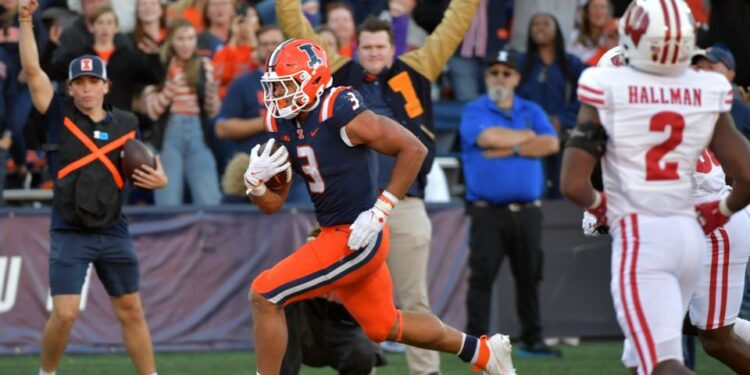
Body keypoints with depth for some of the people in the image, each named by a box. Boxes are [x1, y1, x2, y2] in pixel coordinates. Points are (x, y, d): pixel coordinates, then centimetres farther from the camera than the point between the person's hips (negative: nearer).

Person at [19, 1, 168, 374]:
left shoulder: (126, 124, 6)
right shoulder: (60, 115, -1)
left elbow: (149, 168, 16)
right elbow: (32, 70, -10)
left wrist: (158, 179, -7)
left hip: (113, 233, 3)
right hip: (70, 234, -3)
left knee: (130, 310, 8)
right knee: (64, 313, -10)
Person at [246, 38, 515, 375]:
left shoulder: (341, 114, -20)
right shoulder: (283, 125, 4)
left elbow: (413, 149, -18)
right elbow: (272, 204, 7)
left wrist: (381, 210, -19)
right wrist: (255, 181, -15)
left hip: (356, 238, -9)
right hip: (333, 234, 9)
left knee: (264, 296, -13)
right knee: (384, 327, 24)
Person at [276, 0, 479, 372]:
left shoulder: (413, 73, 10)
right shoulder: (338, 74, 10)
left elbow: (450, 31, 11)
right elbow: (297, 31, 8)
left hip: (405, 204, 0)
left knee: (414, 299, 4)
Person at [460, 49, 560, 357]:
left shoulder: (532, 112, 14)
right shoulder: (474, 112, 3)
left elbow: (551, 144, -2)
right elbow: (489, 137, -17)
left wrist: (510, 149, -10)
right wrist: (527, 136, -2)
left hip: (527, 212, 4)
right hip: (488, 212, -4)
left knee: (529, 276, 7)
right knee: (482, 276, -7)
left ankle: (532, 340, 14)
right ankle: (475, 342, -5)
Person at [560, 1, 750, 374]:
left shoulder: (608, 92, -7)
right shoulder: (707, 95, 2)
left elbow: (573, 185, -10)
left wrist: (600, 207, 12)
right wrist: (717, 213, 20)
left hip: (638, 237, -5)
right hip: (689, 235, 5)